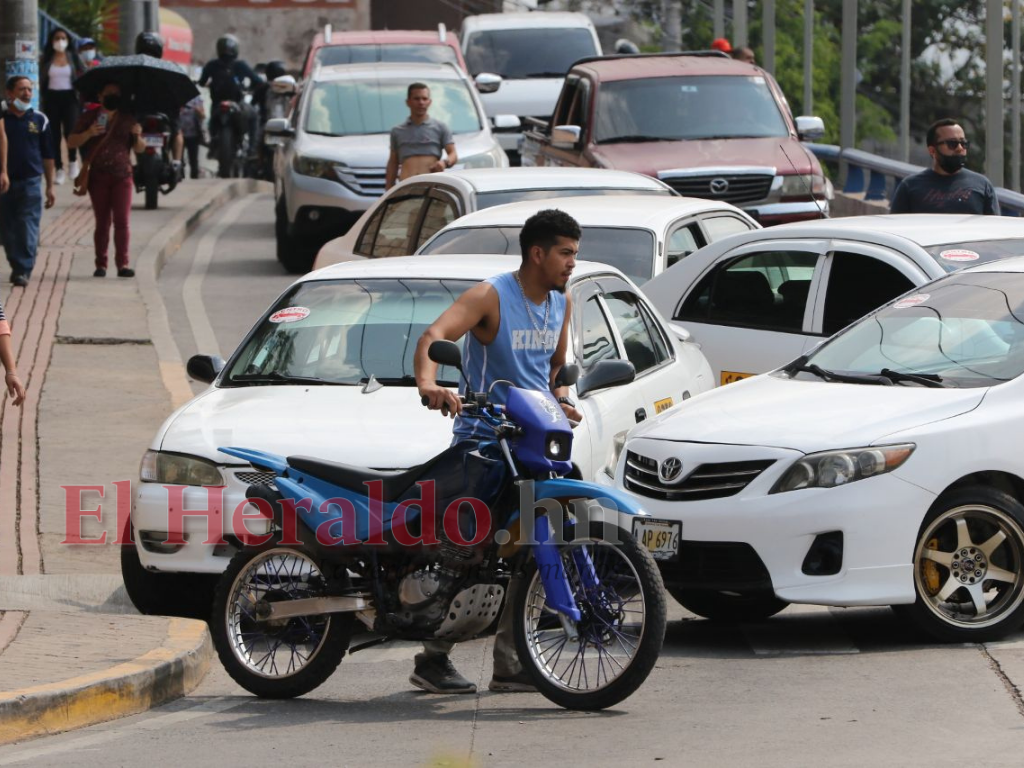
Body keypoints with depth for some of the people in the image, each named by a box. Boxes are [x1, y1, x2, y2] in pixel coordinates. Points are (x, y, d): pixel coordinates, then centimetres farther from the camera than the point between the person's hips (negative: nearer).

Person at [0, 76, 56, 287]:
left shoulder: (39, 120, 6)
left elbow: (47, 156, 10)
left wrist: (50, 186, 8)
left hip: (30, 182, -1)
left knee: (28, 229, -9)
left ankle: (24, 270, -13)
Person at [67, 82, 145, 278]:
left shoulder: (128, 119, 10)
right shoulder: (90, 117, 6)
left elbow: (140, 148, 11)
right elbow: (72, 142, 1)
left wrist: (137, 135, -10)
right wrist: (89, 133, -17)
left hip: (122, 176, 0)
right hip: (98, 176, 0)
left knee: (122, 221, -8)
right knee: (102, 222, 3)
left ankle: (123, 264, -10)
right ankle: (101, 264, 6)